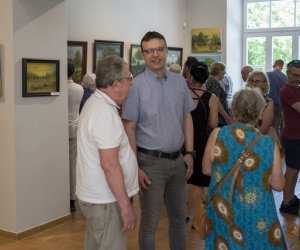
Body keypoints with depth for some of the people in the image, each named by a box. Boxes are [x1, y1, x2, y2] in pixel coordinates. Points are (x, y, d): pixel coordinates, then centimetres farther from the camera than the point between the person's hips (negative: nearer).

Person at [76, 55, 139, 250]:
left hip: (95, 195, 10)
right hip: (105, 199, -10)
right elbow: (109, 165, -26)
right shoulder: (105, 113, -24)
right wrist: (126, 205, -22)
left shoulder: (96, 103, 8)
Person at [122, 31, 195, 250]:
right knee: (150, 222, 7)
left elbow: (187, 118, 10)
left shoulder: (179, 81, 4)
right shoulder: (137, 85, -11)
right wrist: (135, 167, -13)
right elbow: (129, 128, -10)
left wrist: (189, 153, 4)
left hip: (178, 159, 5)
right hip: (151, 162, -5)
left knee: (179, 217, 19)